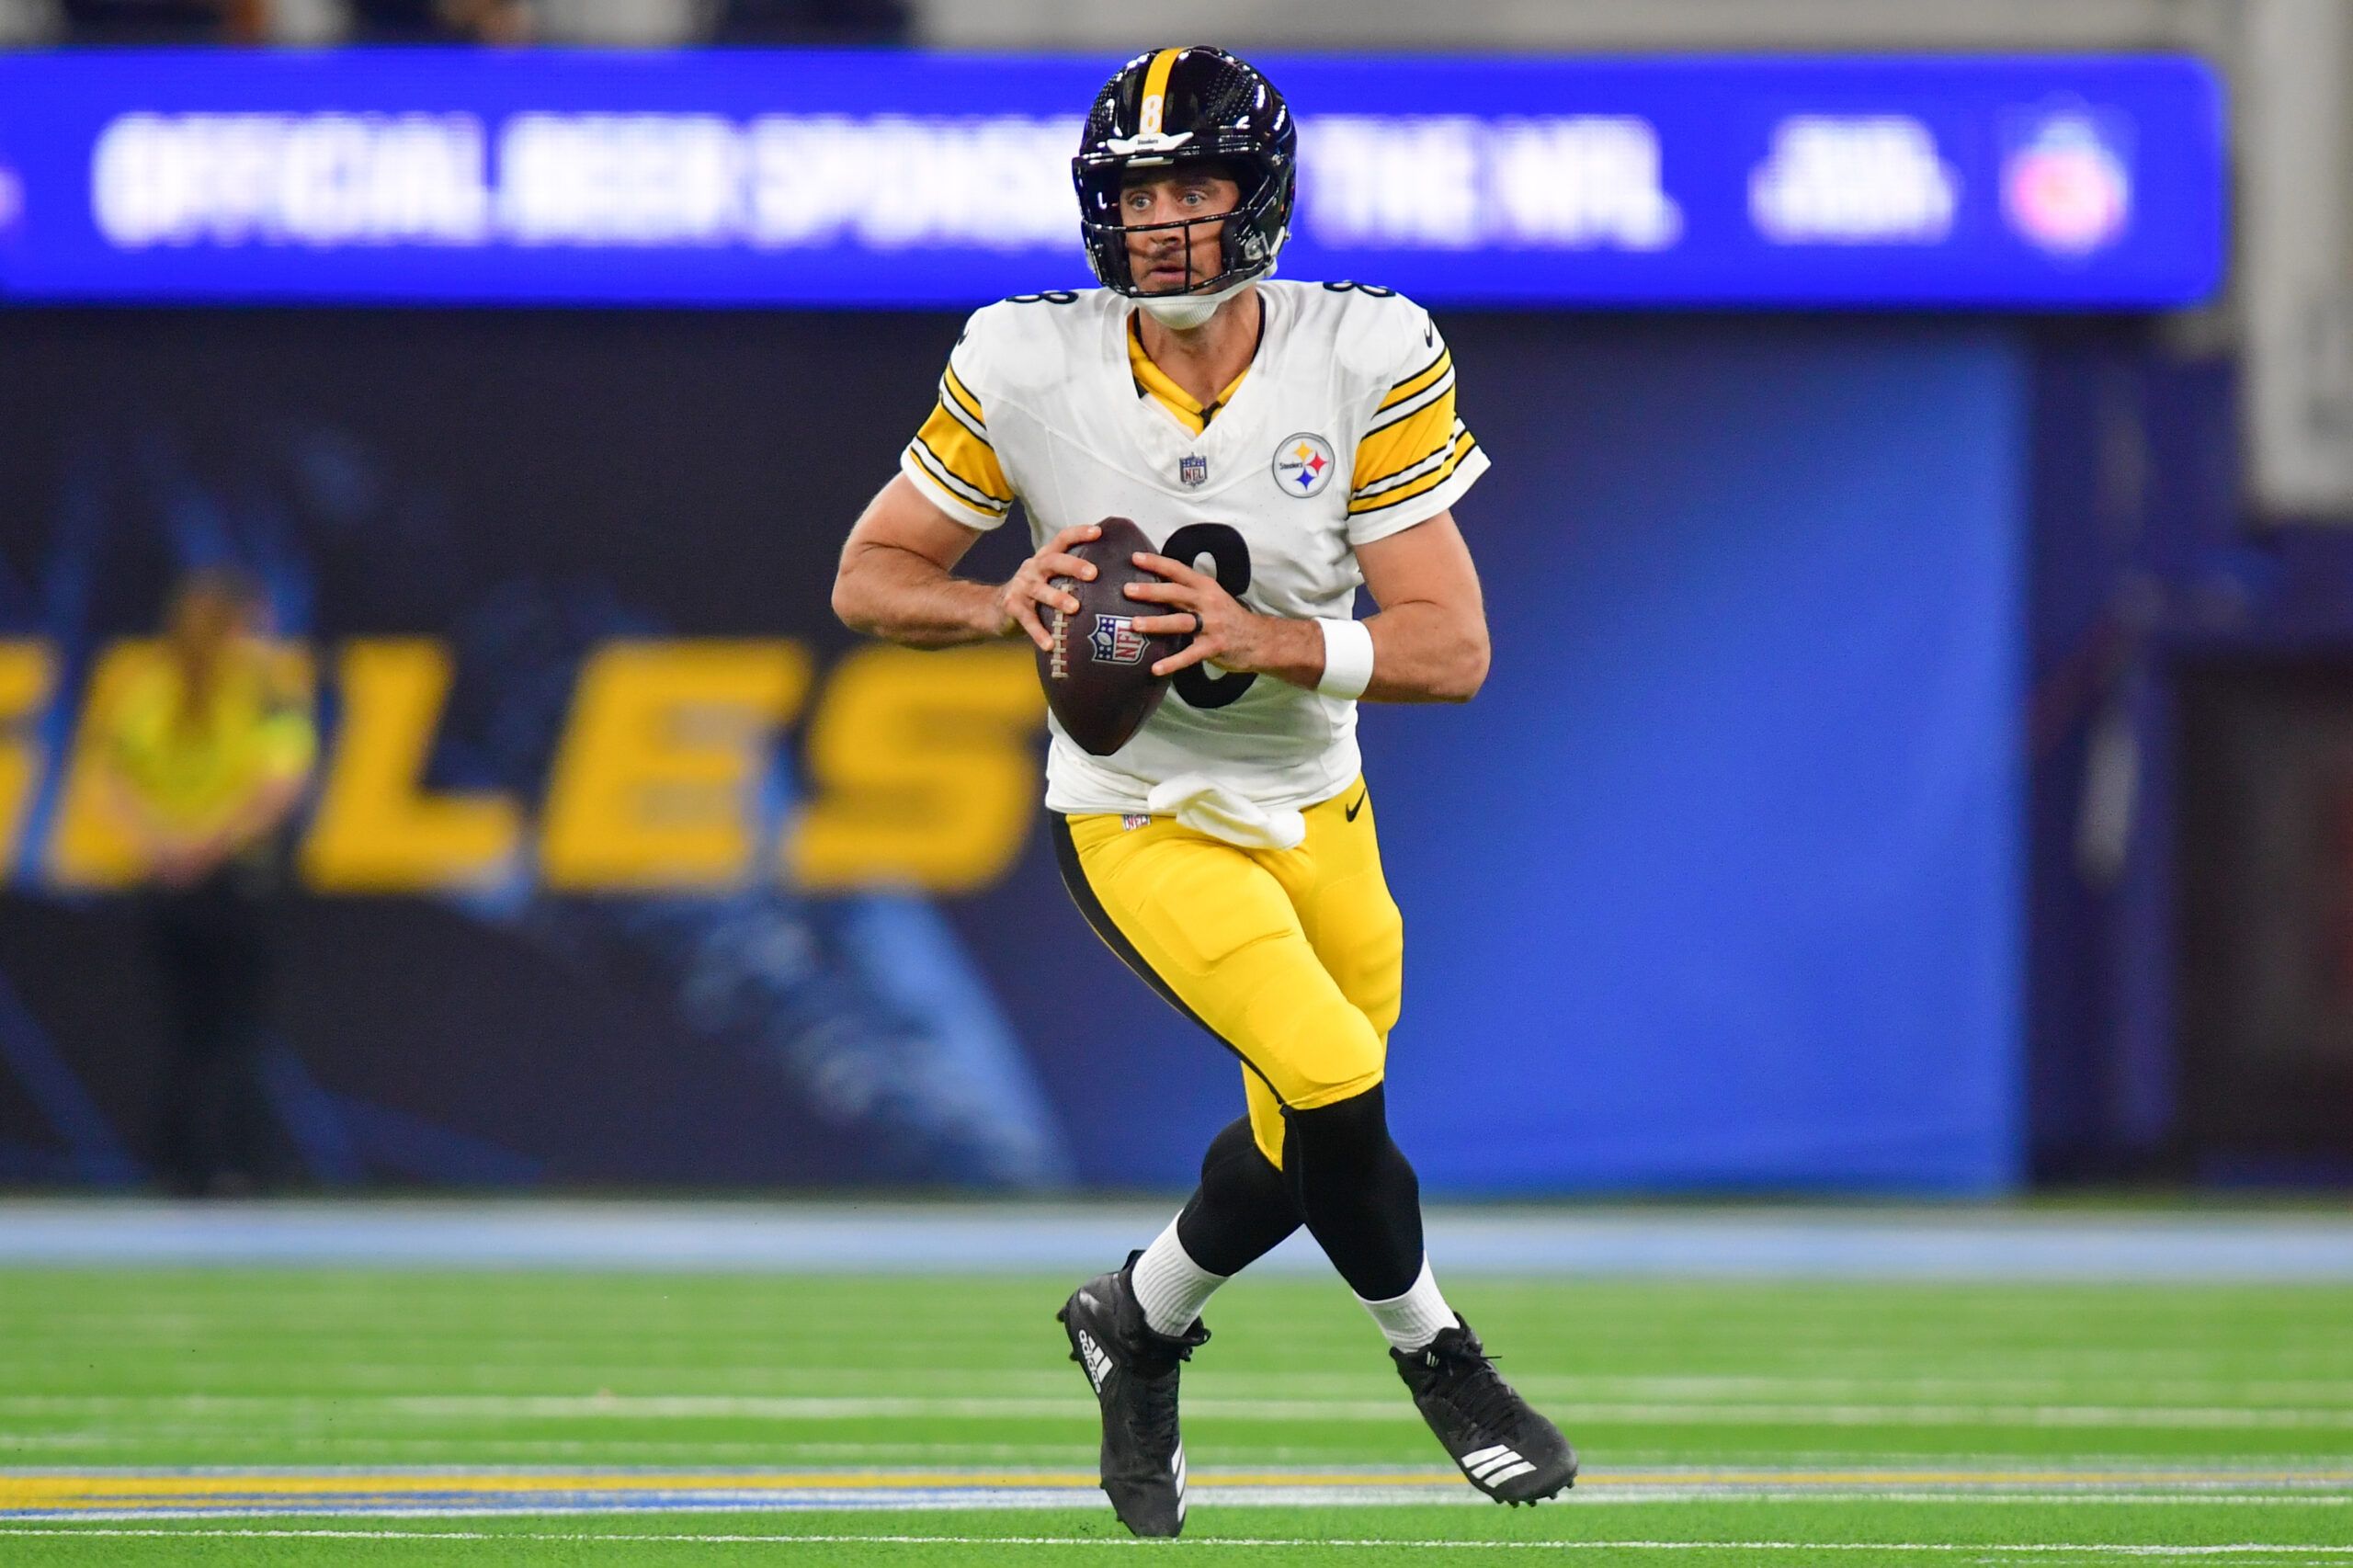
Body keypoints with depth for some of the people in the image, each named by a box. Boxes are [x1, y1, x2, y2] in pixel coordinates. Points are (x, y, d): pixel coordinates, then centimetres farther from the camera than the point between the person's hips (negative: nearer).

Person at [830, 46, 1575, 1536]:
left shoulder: (1366, 360, -18)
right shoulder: (1027, 368, -17)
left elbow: (1452, 648, -19)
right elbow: (870, 577, -7)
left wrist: (1262, 640, -34)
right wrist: (1005, 605, -27)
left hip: (1316, 813, 3)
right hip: (1145, 819, -3)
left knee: (1305, 1152, 14)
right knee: (1331, 1086, -20)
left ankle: (1141, 1322, 44)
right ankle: (1434, 1352, 7)